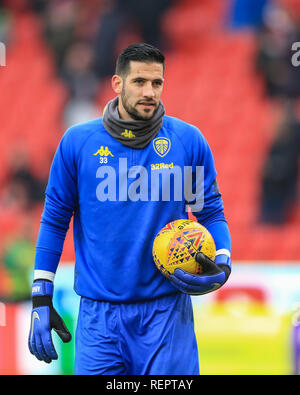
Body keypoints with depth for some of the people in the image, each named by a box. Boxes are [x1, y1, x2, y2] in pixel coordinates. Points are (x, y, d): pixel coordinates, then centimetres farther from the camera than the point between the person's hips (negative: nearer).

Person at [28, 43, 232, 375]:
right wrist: (41, 300, 4)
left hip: (167, 311, 0)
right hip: (99, 314, 0)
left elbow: (211, 213, 10)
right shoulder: (78, 142, 1)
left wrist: (222, 266, -10)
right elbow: (55, 219, 7)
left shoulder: (189, 141, 2)